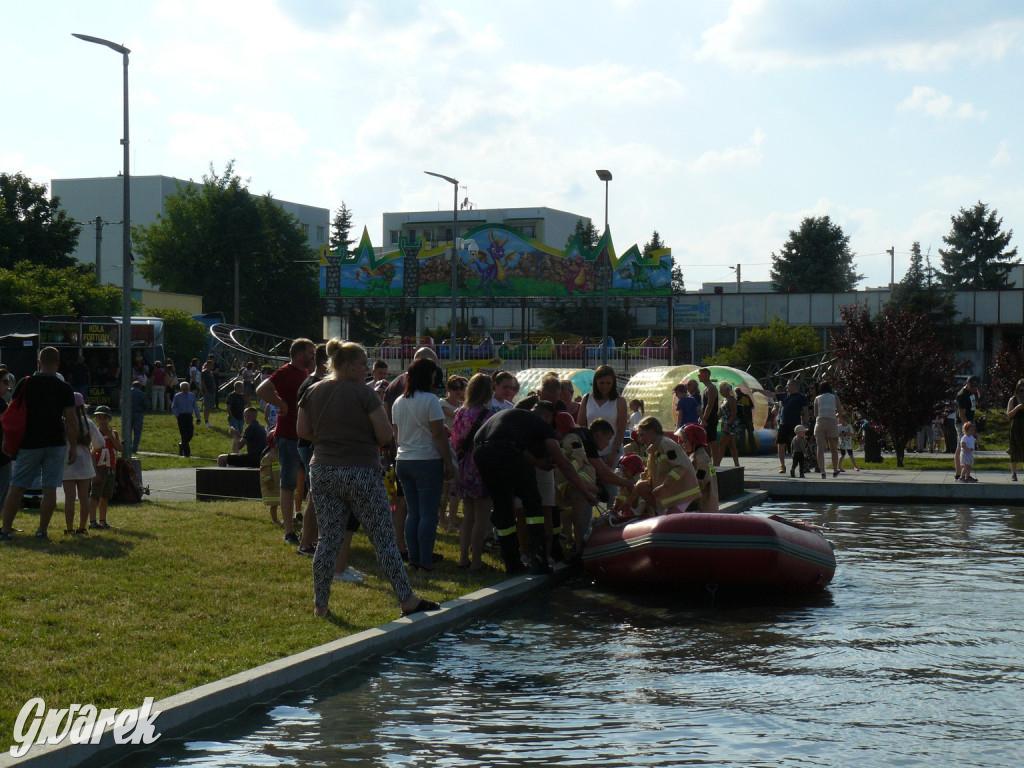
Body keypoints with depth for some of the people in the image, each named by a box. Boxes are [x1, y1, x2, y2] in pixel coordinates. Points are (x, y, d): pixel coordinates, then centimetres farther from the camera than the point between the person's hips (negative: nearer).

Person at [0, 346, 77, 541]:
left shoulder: (24, 384, 0)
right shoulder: (64, 388, -2)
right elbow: (70, 421, -3)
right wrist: (74, 447, 4)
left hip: (29, 443, 0)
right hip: (56, 444, 0)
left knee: (16, 487, 6)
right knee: (50, 488, 3)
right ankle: (42, 530, 1)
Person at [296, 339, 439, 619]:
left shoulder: (313, 392, 5)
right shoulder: (363, 393, -11)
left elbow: (302, 430, 11)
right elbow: (386, 435, -11)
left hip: (322, 471, 5)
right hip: (361, 473, -5)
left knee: (328, 538, 11)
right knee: (384, 538, 0)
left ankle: (320, 604, 12)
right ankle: (407, 600, 2)